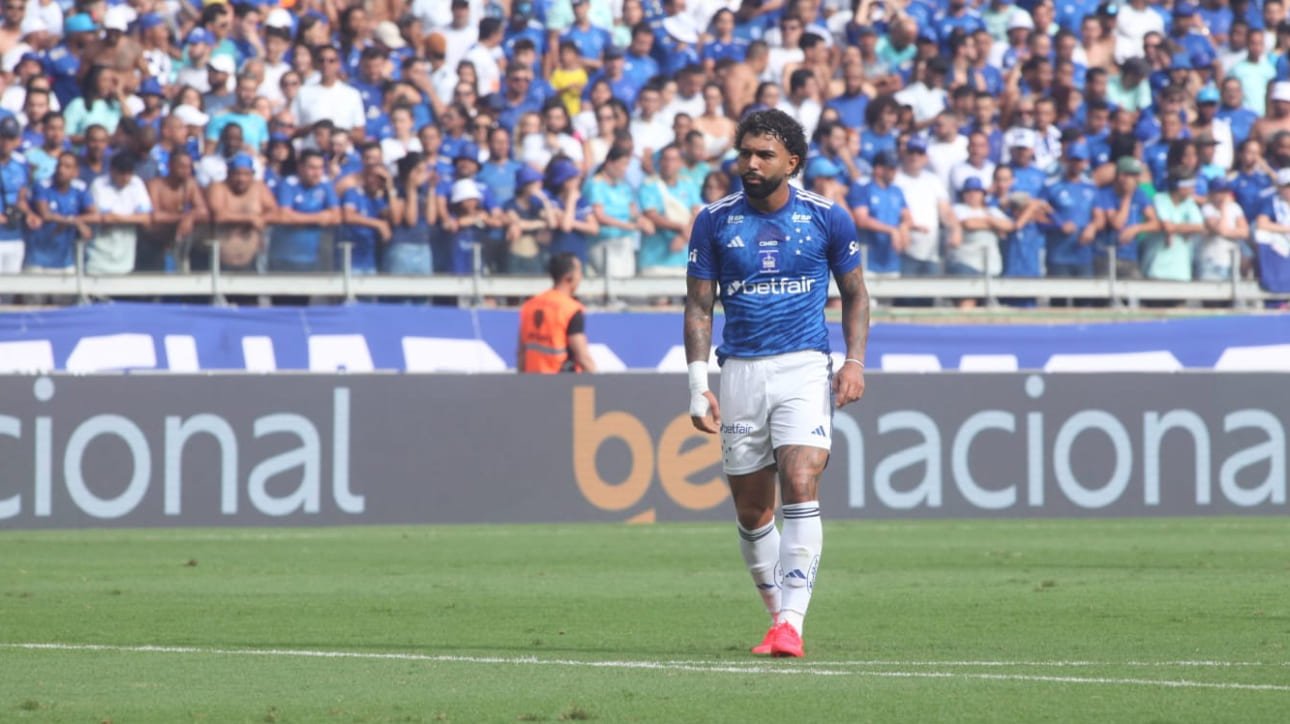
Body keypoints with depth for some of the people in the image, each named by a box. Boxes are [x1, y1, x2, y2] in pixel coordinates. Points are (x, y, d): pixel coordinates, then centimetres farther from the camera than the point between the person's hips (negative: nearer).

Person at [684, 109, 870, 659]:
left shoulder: (827, 219, 2)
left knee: (800, 488, -19)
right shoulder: (715, 221, 4)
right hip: (740, 371, 2)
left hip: (804, 367, -2)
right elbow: (699, 307, 6)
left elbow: (855, 295, 12)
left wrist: (855, 362, -2)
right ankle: (776, 614, 23)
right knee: (751, 511, 5)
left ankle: (792, 623, -22)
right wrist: (698, 382, -3)